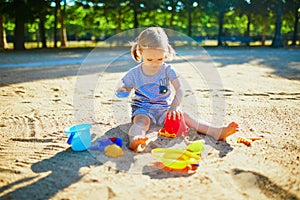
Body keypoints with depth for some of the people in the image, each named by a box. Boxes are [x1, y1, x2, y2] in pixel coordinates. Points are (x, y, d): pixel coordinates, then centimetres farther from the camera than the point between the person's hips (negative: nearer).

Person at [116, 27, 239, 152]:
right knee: (142, 120, -35)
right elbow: (126, 88, 8)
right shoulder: (134, 73, -3)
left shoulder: (167, 70, -3)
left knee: (183, 116, -20)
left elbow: (179, 90, -12)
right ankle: (134, 140, -69)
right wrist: (122, 91, -19)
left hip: (164, 109, 2)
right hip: (142, 110, -1)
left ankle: (216, 132, -33)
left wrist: (174, 106, -29)